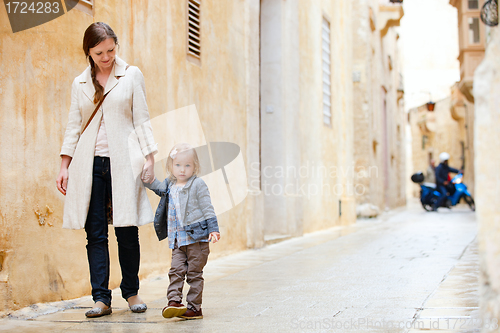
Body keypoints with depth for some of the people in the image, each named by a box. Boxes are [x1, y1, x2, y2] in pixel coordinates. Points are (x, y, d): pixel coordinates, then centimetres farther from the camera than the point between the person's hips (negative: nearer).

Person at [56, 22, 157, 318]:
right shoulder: (80, 83, 14)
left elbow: (141, 119, 6)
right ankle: (101, 298, 2)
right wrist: (65, 166, 9)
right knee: (95, 233, -1)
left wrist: (149, 157, -2)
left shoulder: (132, 75, 7)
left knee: (127, 230, -3)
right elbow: (74, 126, 15)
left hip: (123, 161, -2)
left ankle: (131, 291, 14)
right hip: (89, 164, 2)